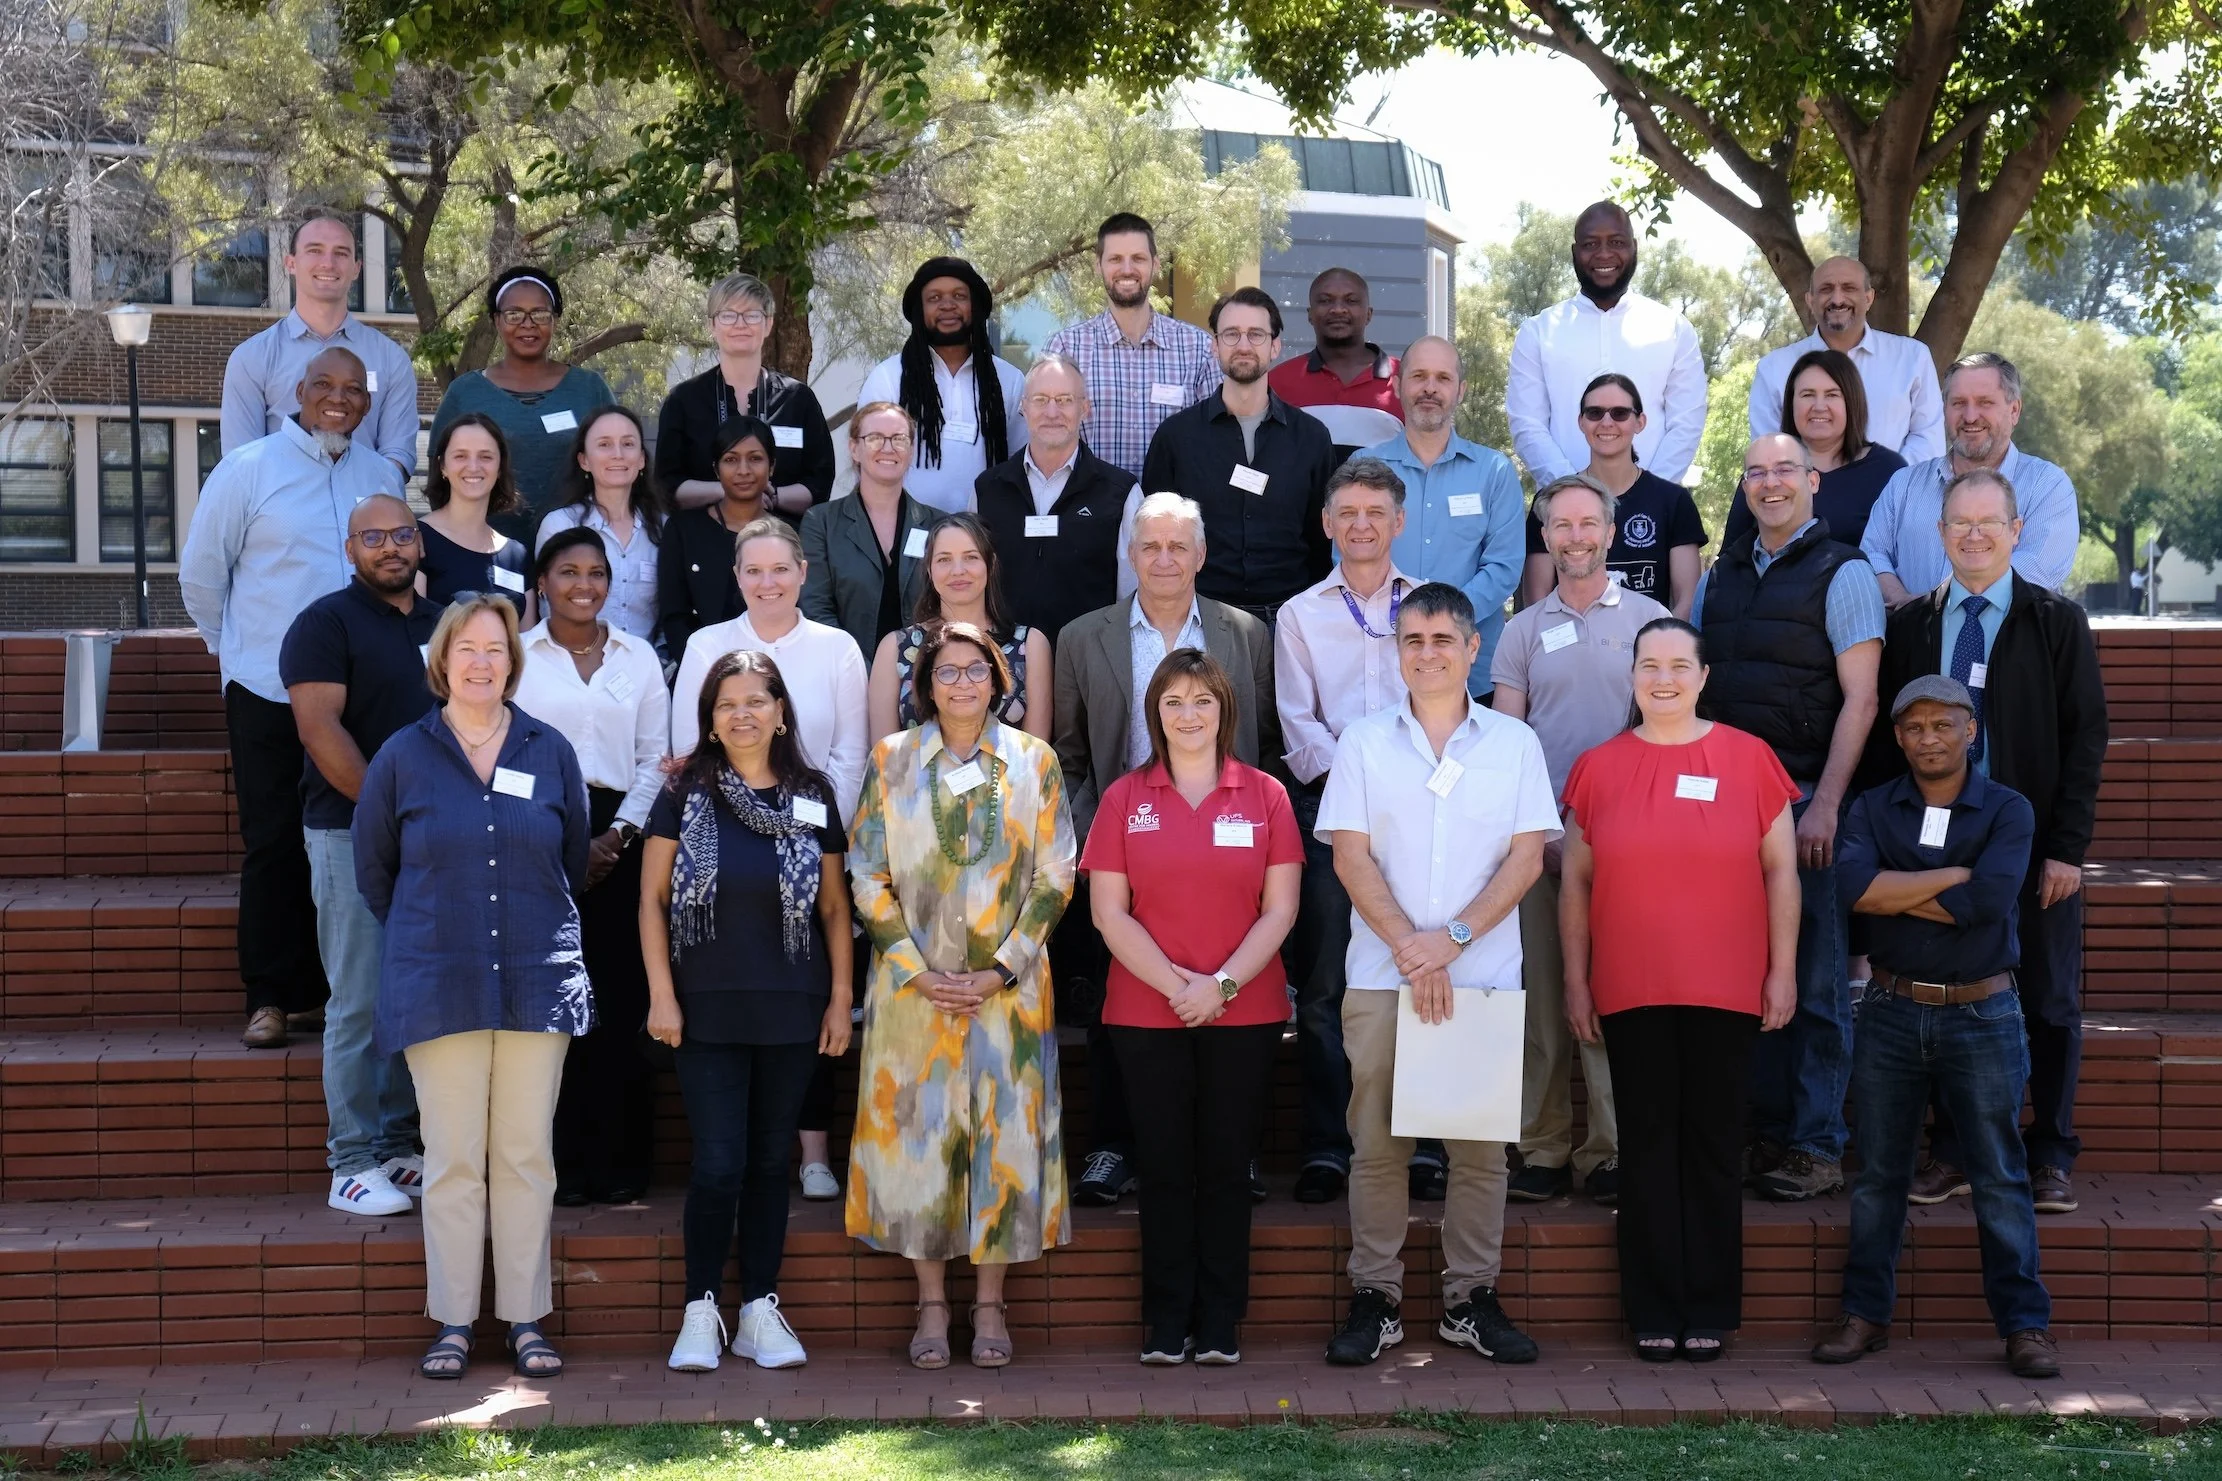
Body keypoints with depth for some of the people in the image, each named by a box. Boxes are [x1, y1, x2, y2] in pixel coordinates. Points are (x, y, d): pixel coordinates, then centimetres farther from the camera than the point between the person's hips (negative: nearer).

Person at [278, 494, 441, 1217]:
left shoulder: (444, 624, 15)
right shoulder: (327, 622, -2)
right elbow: (320, 728, -11)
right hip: (353, 833, -5)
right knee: (361, 1005, -5)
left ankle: (399, 1148, 15)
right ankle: (352, 1163, 1)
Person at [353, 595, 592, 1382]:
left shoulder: (551, 752, 5)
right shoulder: (403, 756, 1)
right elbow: (372, 868, 12)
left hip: (537, 982, 1)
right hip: (437, 985, -1)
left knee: (527, 1156, 5)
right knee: (452, 1159, 1)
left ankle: (526, 1318, 12)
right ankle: (453, 1323, 10)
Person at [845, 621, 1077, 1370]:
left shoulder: (1034, 761, 4)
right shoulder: (892, 760, 4)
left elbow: (1054, 878, 2)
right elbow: (868, 875, 1)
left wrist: (1001, 970, -8)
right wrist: (916, 971, -8)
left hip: (1008, 989, 0)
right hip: (915, 989, 0)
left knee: (1005, 1133, 1)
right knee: (917, 1134, 1)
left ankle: (990, 1302, 11)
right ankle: (931, 1304, 10)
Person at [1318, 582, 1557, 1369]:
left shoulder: (1514, 743, 7)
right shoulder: (1364, 743, 7)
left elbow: (1527, 856, 1)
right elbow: (1351, 856, 0)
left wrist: (1452, 937, -11)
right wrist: (1408, 948, -10)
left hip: (1485, 975, 0)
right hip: (1380, 976, 0)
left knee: (1480, 1144, 3)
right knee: (1377, 1141, 1)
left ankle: (1472, 1298, 11)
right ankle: (1375, 1298, 9)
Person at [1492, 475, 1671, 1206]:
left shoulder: (1648, 619, 6)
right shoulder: (1523, 630, 12)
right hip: (1540, 835, 2)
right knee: (1542, 994, 2)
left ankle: (1609, 1151, 3)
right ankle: (1543, 1152, 7)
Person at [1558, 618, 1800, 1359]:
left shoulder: (1749, 758, 2)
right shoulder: (1598, 768, 5)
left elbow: (1780, 870, 5)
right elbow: (1576, 882, 9)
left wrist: (1783, 970, 1)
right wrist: (1575, 982, 6)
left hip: (1725, 991, -1)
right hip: (1631, 993, 1)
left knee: (1715, 1145, 5)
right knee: (1648, 1145, 5)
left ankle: (1710, 1312, 13)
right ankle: (1654, 1314, 11)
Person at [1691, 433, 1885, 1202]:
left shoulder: (1842, 574, -2)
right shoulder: (1719, 578, 15)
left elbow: (1859, 699, -8)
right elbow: (1693, 689, 19)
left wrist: (1825, 805, -15)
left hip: (1805, 803, -5)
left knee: (1813, 983, -2)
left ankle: (1818, 1147, 3)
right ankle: (1766, 1132, 16)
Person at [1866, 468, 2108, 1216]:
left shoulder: (2058, 622, 1)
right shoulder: (1909, 625, 7)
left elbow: (2085, 737, -2)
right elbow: (1886, 739, 7)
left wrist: (2068, 847, -9)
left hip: (2033, 847, -1)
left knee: (2050, 1006, 4)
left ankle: (2050, 1155, 14)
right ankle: (1952, 1152, 14)